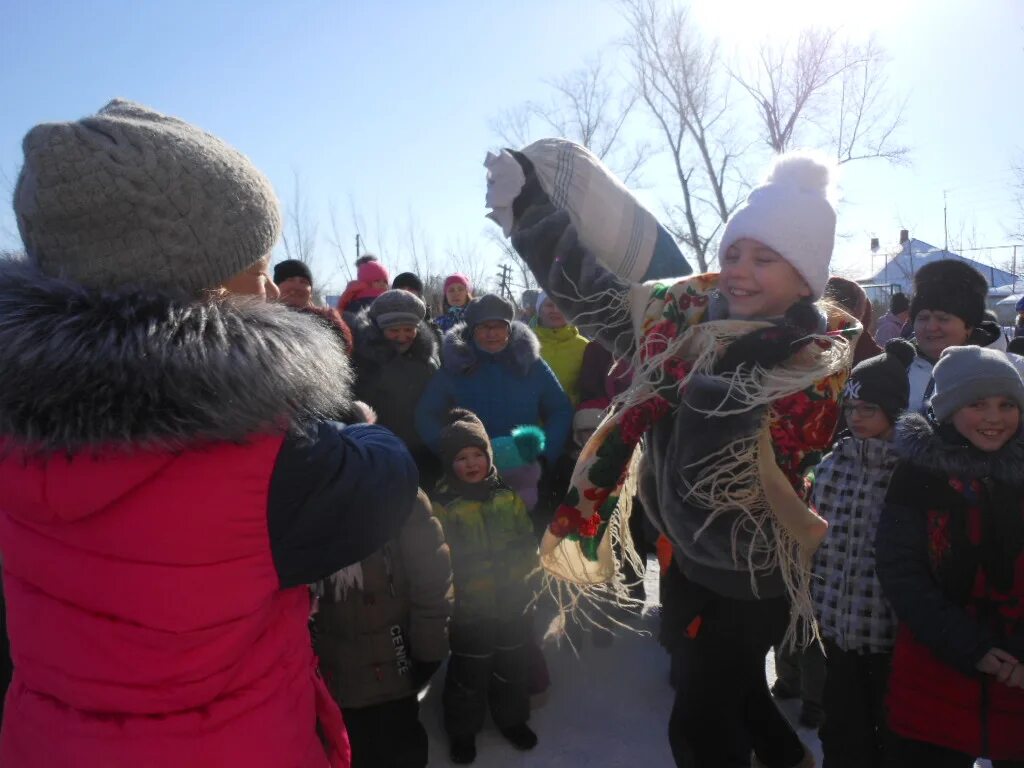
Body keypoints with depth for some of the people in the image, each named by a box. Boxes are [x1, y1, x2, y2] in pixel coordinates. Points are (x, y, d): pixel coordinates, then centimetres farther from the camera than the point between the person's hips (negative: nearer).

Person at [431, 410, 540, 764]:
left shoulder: (508, 496, 0)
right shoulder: (442, 504, -14)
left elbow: (528, 543, 5)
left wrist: (515, 564, -8)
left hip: (512, 603, 4)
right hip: (468, 608, -4)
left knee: (512, 667, 21)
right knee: (469, 674, 11)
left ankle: (512, 719, 45)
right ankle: (463, 731, 35)